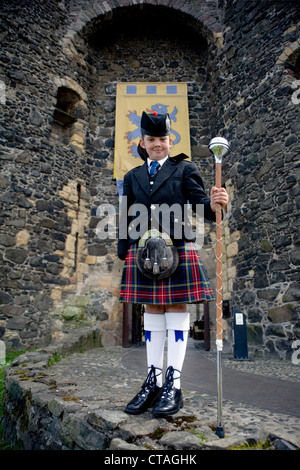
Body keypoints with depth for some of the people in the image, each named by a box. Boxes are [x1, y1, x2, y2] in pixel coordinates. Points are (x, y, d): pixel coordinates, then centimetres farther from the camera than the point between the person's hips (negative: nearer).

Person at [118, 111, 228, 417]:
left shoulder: (184, 170, 8)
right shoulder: (133, 176, 15)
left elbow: (198, 202, -3)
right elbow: (126, 219, 14)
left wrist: (213, 204, -27)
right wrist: (124, 255, 9)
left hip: (178, 252, -3)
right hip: (143, 254, 3)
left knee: (177, 311, 1)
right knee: (152, 312, 9)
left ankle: (173, 385, 12)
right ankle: (153, 382, 21)